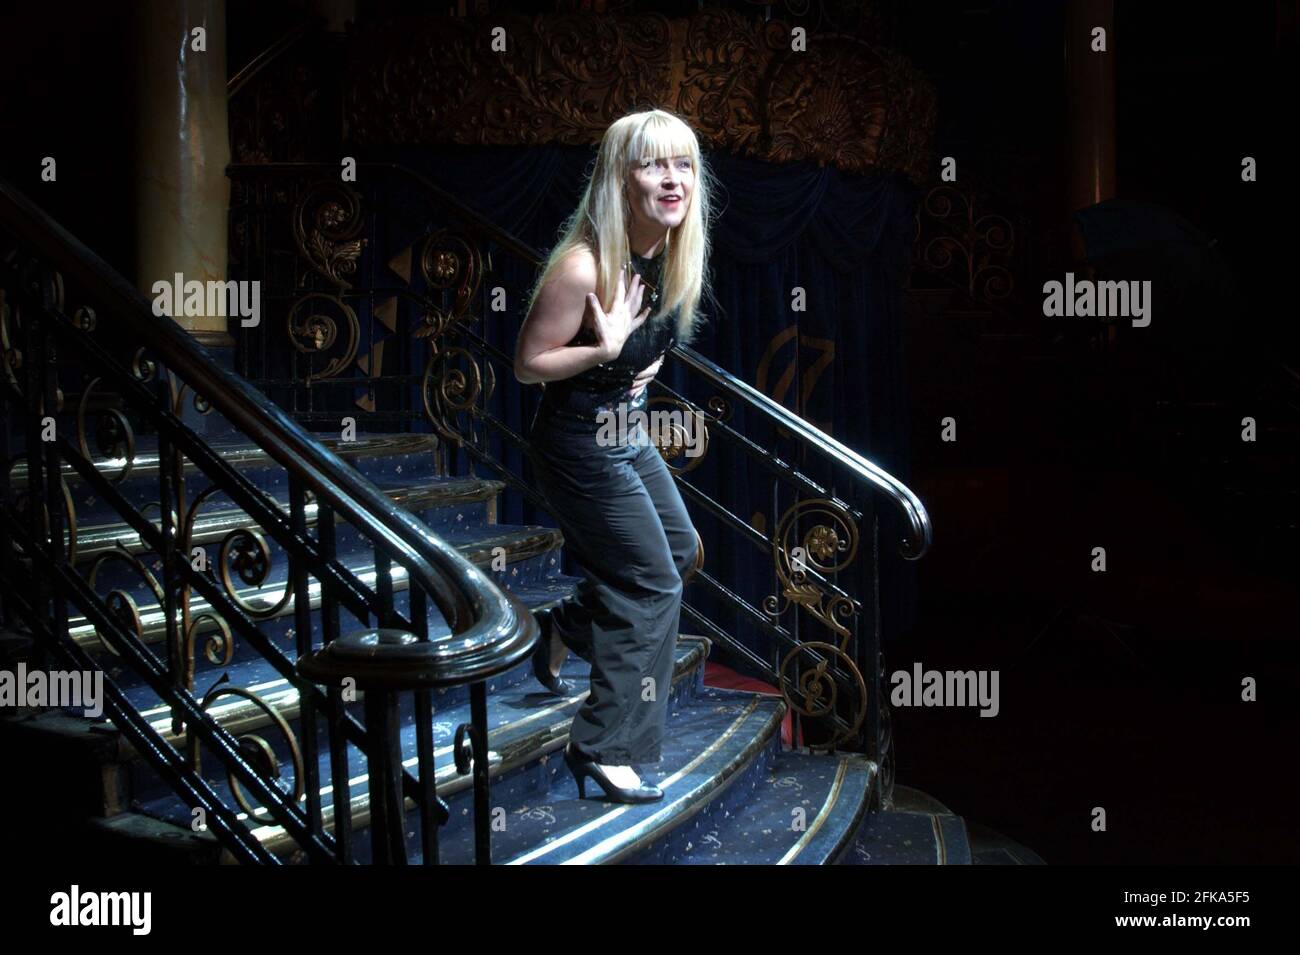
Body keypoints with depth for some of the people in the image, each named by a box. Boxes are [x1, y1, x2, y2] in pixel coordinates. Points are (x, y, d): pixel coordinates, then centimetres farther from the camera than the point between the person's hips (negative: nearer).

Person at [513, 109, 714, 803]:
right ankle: (604, 750, 7)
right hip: (579, 448, -9)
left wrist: (648, 361, -2)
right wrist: (603, 351, -33)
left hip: (628, 434, 9)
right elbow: (527, 364, -19)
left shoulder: (673, 257, -4)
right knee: (652, 585, -4)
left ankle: (563, 628, 40)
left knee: (680, 549, 22)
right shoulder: (583, 268, -28)